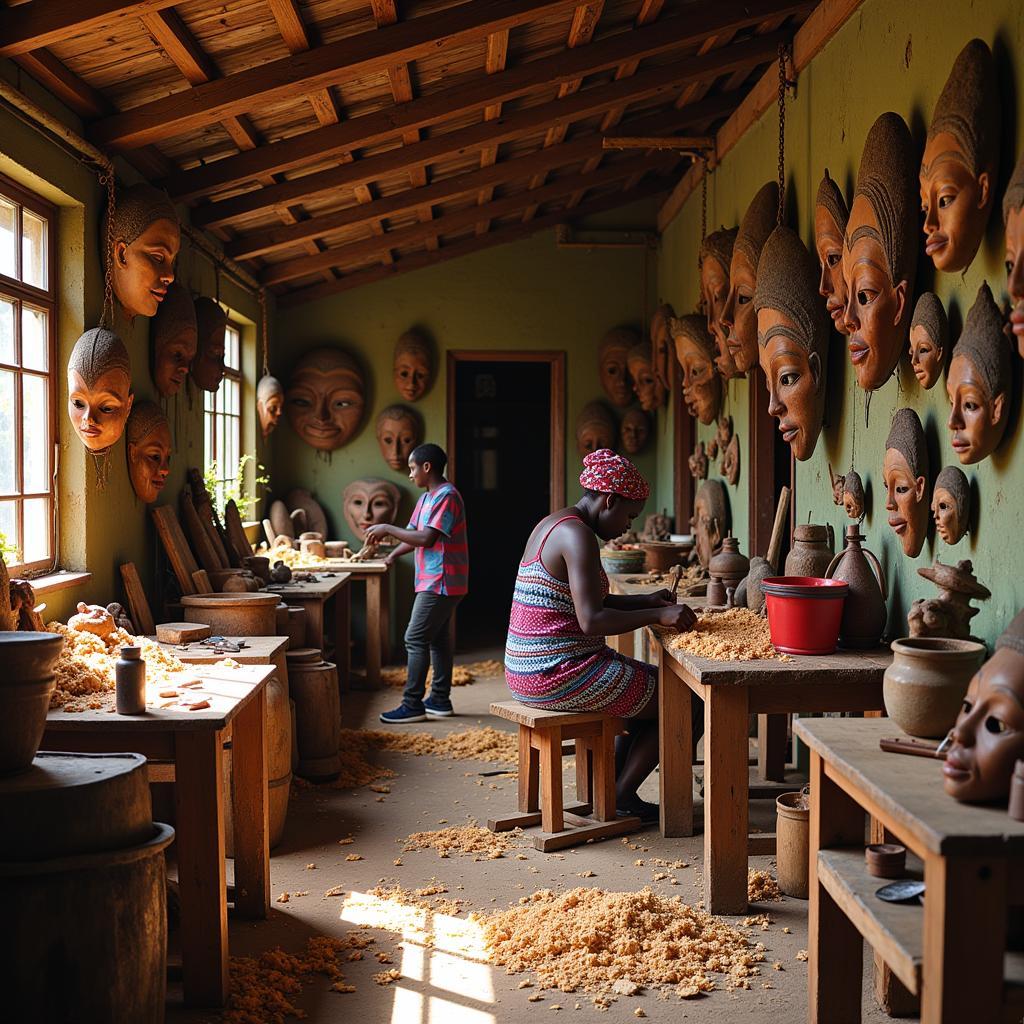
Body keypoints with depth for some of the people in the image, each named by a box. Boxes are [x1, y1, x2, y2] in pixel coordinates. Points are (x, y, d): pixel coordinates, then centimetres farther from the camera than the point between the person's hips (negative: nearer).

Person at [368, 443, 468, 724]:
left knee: (416, 639, -9)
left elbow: (427, 538, -25)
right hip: (436, 582, 10)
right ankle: (440, 700, 18)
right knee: (437, 638, 12)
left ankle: (413, 705, -6)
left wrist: (387, 528, -18)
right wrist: (392, 555, 3)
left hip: (441, 583, -10)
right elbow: (413, 535, 17)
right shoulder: (427, 498, 16)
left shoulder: (446, 496, -17)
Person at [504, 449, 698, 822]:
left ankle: (611, 787, 26)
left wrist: (647, 600, 14)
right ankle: (621, 795, 12)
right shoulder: (579, 536, -19)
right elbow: (592, 621, -26)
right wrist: (658, 616, -18)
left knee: (652, 682, 25)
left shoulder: (553, 525, 14)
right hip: (560, 673, -10)